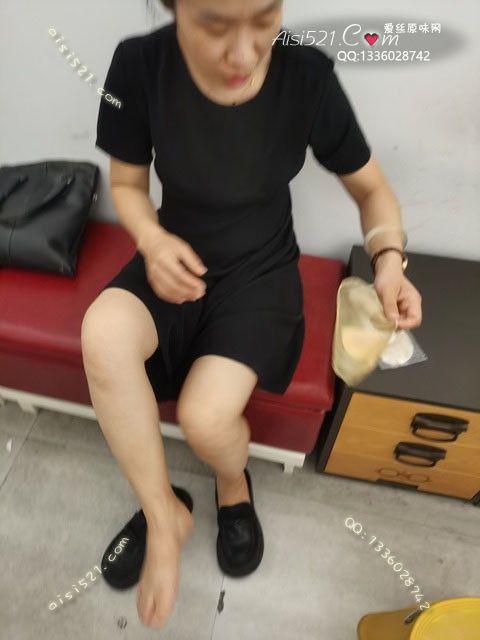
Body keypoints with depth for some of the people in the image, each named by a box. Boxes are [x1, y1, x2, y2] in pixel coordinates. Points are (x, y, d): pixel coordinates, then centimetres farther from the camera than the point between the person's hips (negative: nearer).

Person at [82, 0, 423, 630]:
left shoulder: (307, 76, -17)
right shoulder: (139, 65, -15)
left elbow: (371, 188, -2)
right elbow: (126, 184, 1)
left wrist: (389, 260, -20)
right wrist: (152, 239, -20)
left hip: (261, 270, -1)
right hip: (177, 261, 2)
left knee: (206, 416, -24)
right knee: (104, 333, -30)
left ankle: (235, 485, 17)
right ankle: (164, 512, -5)